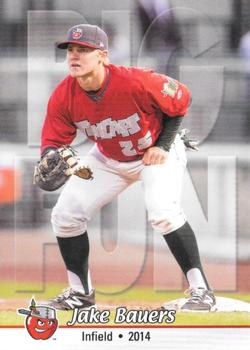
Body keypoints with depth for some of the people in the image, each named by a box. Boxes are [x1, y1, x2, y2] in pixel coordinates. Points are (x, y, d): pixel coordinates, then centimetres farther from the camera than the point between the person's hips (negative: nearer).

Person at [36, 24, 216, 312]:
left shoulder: (136, 82, -34)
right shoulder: (63, 96, -22)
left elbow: (180, 99, -16)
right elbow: (52, 141, -13)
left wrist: (163, 145, -18)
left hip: (157, 152, -5)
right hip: (108, 159, 5)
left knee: (162, 210, -30)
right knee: (65, 215, -3)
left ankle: (200, 290, -19)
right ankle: (80, 293, 16)